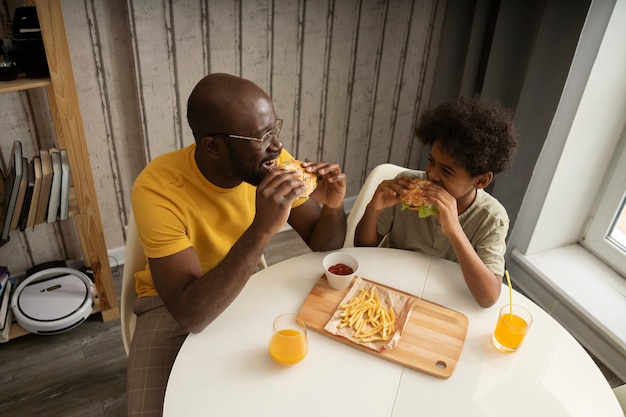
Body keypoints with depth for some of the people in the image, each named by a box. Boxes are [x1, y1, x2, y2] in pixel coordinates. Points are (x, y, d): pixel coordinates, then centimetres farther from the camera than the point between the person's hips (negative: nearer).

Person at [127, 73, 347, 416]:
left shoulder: (272, 162, -17)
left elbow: (322, 247, -6)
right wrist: (262, 230, -45)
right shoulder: (158, 189, -30)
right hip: (174, 305, -3)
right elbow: (191, 314, -35)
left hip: (248, 290, 4)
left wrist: (333, 207, -28)